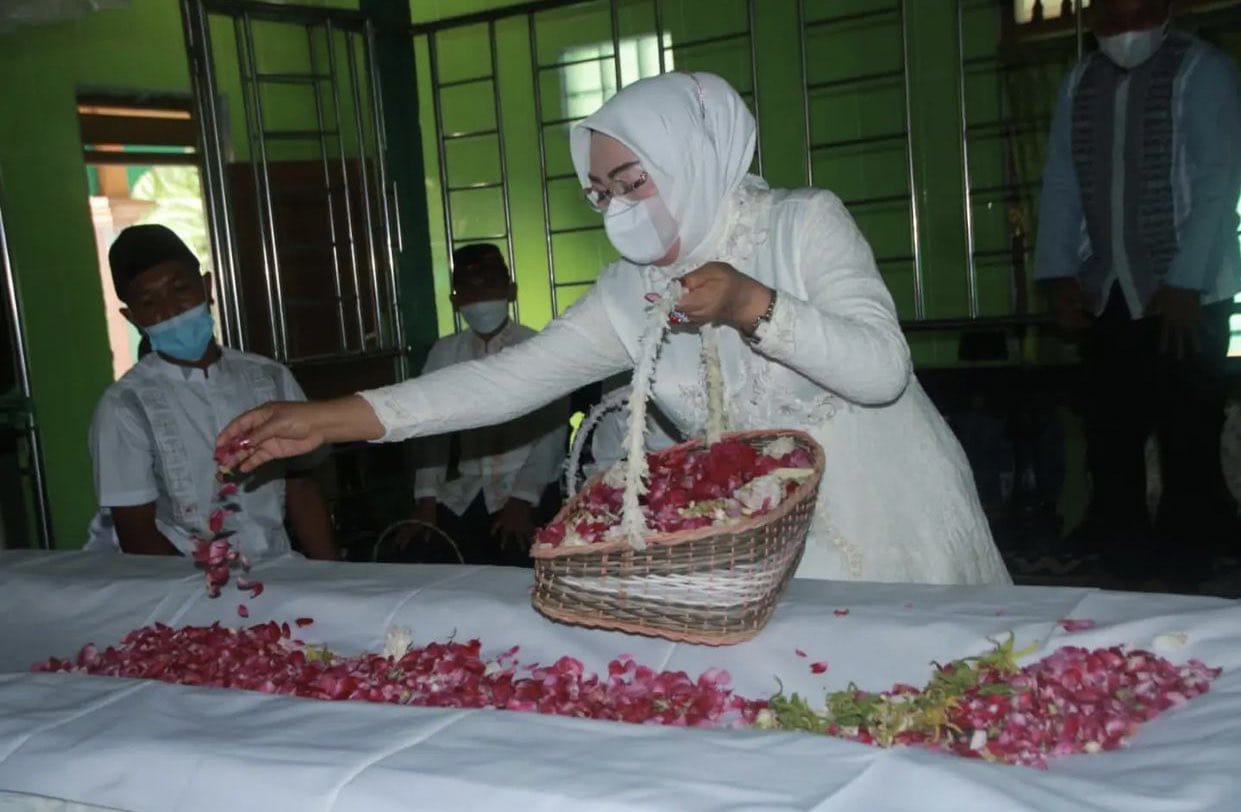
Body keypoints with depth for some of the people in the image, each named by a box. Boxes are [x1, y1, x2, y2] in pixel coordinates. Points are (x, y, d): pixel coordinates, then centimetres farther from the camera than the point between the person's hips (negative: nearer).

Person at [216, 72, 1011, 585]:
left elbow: (883, 369, -19)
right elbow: (510, 378, -10)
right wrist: (332, 418, -17)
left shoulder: (806, 224, -11)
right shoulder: (630, 295, -2)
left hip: (898, 533, -2)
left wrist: (756, 307, -33)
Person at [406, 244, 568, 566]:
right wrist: (426, 499, -4)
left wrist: (521, 500, -14)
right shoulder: (444, 354, 8)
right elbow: (433, 430, 5)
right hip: (463, 497, 3)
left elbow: (550, 434, -6)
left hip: (529, 496, -3)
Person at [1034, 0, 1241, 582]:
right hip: (1105, 296, 5)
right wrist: (1058, 275, 2)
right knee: (1109, 441, 5)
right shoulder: (1079, 83, 13)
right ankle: (1120, 564, 13)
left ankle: (1187, 569, 7)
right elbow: (1060, 184, 12)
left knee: (1188, 442, -4)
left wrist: (1184, 285, -15)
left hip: (1185, 294, -4)